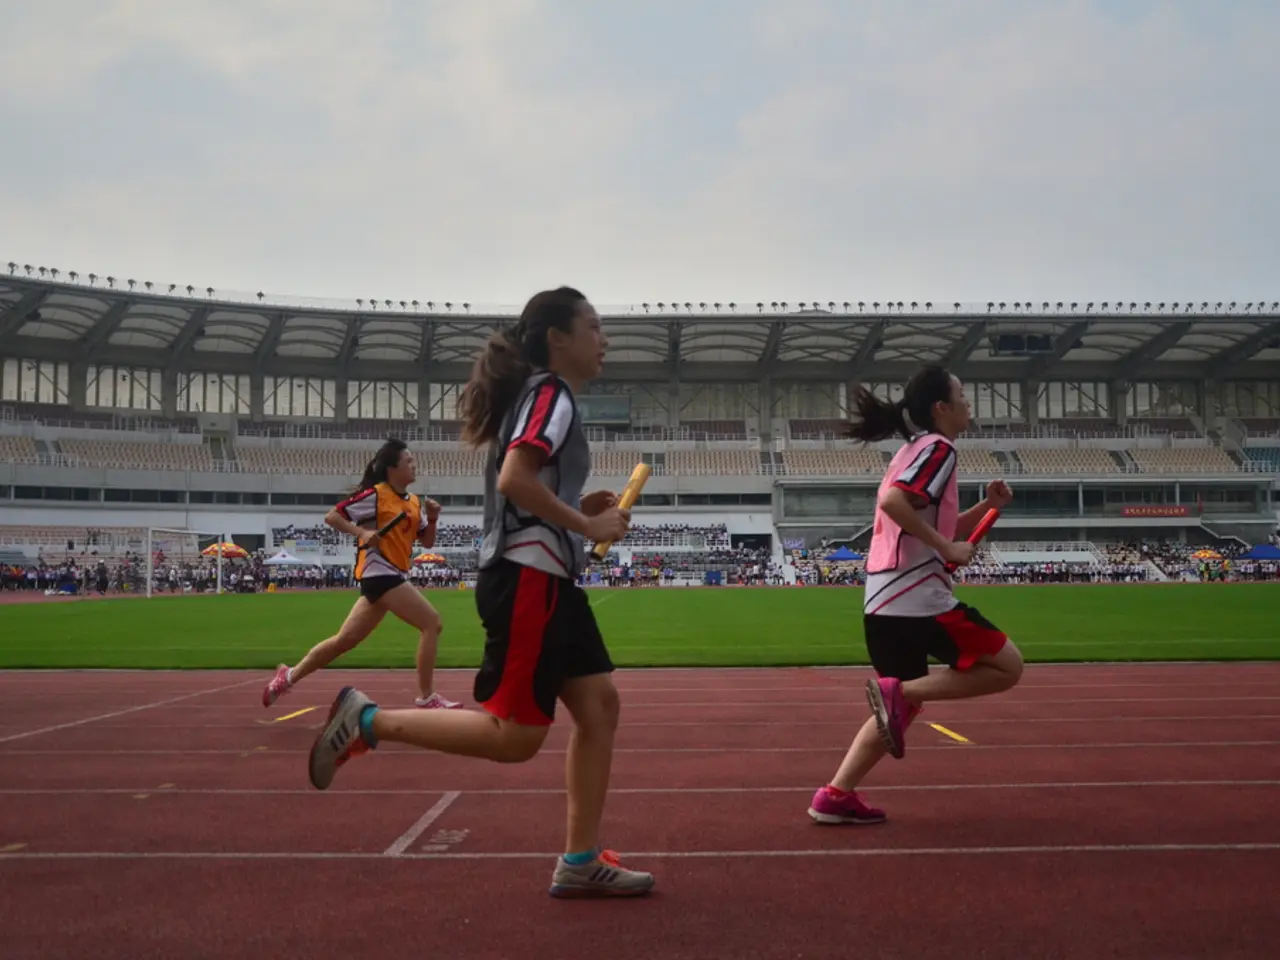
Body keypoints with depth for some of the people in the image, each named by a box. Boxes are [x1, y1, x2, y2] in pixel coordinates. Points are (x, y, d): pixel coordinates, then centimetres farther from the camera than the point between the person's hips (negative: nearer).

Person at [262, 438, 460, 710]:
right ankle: (427, 698, -10)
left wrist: (432, 518, 0)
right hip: (379, 574, -9)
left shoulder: (414, 503, 14)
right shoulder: (375, 494, -8)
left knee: (345, 640, 13)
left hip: (389, 576, 9)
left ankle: (289, 676, 25)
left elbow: (427, 542, 18)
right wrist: (362, 532, -20)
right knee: (431, 622, -14)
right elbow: (331, 516, -6)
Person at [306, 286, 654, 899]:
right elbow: (514, 479, -25)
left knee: (599, 705, 8)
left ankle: (580, 862, 12)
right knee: (514, 737, -8)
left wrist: (582, 509, 11)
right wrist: (587, 526, -17)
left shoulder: (543, 396, 20)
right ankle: (367, 720, 0)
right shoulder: (551, 394, -10)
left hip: (547, 579, 10)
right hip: (528, 579, -10)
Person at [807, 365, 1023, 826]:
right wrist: (947, 547, -20)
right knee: (1006, 667, 0)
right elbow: (892, 501, -25)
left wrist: (988, 505, 14)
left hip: (885, 602, 10)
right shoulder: (938, 447, -8)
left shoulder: (914, 450, 22)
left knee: (903, 707, 16)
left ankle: (835, 796, 9)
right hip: (917, 597, -10)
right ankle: (897, 692, -11)